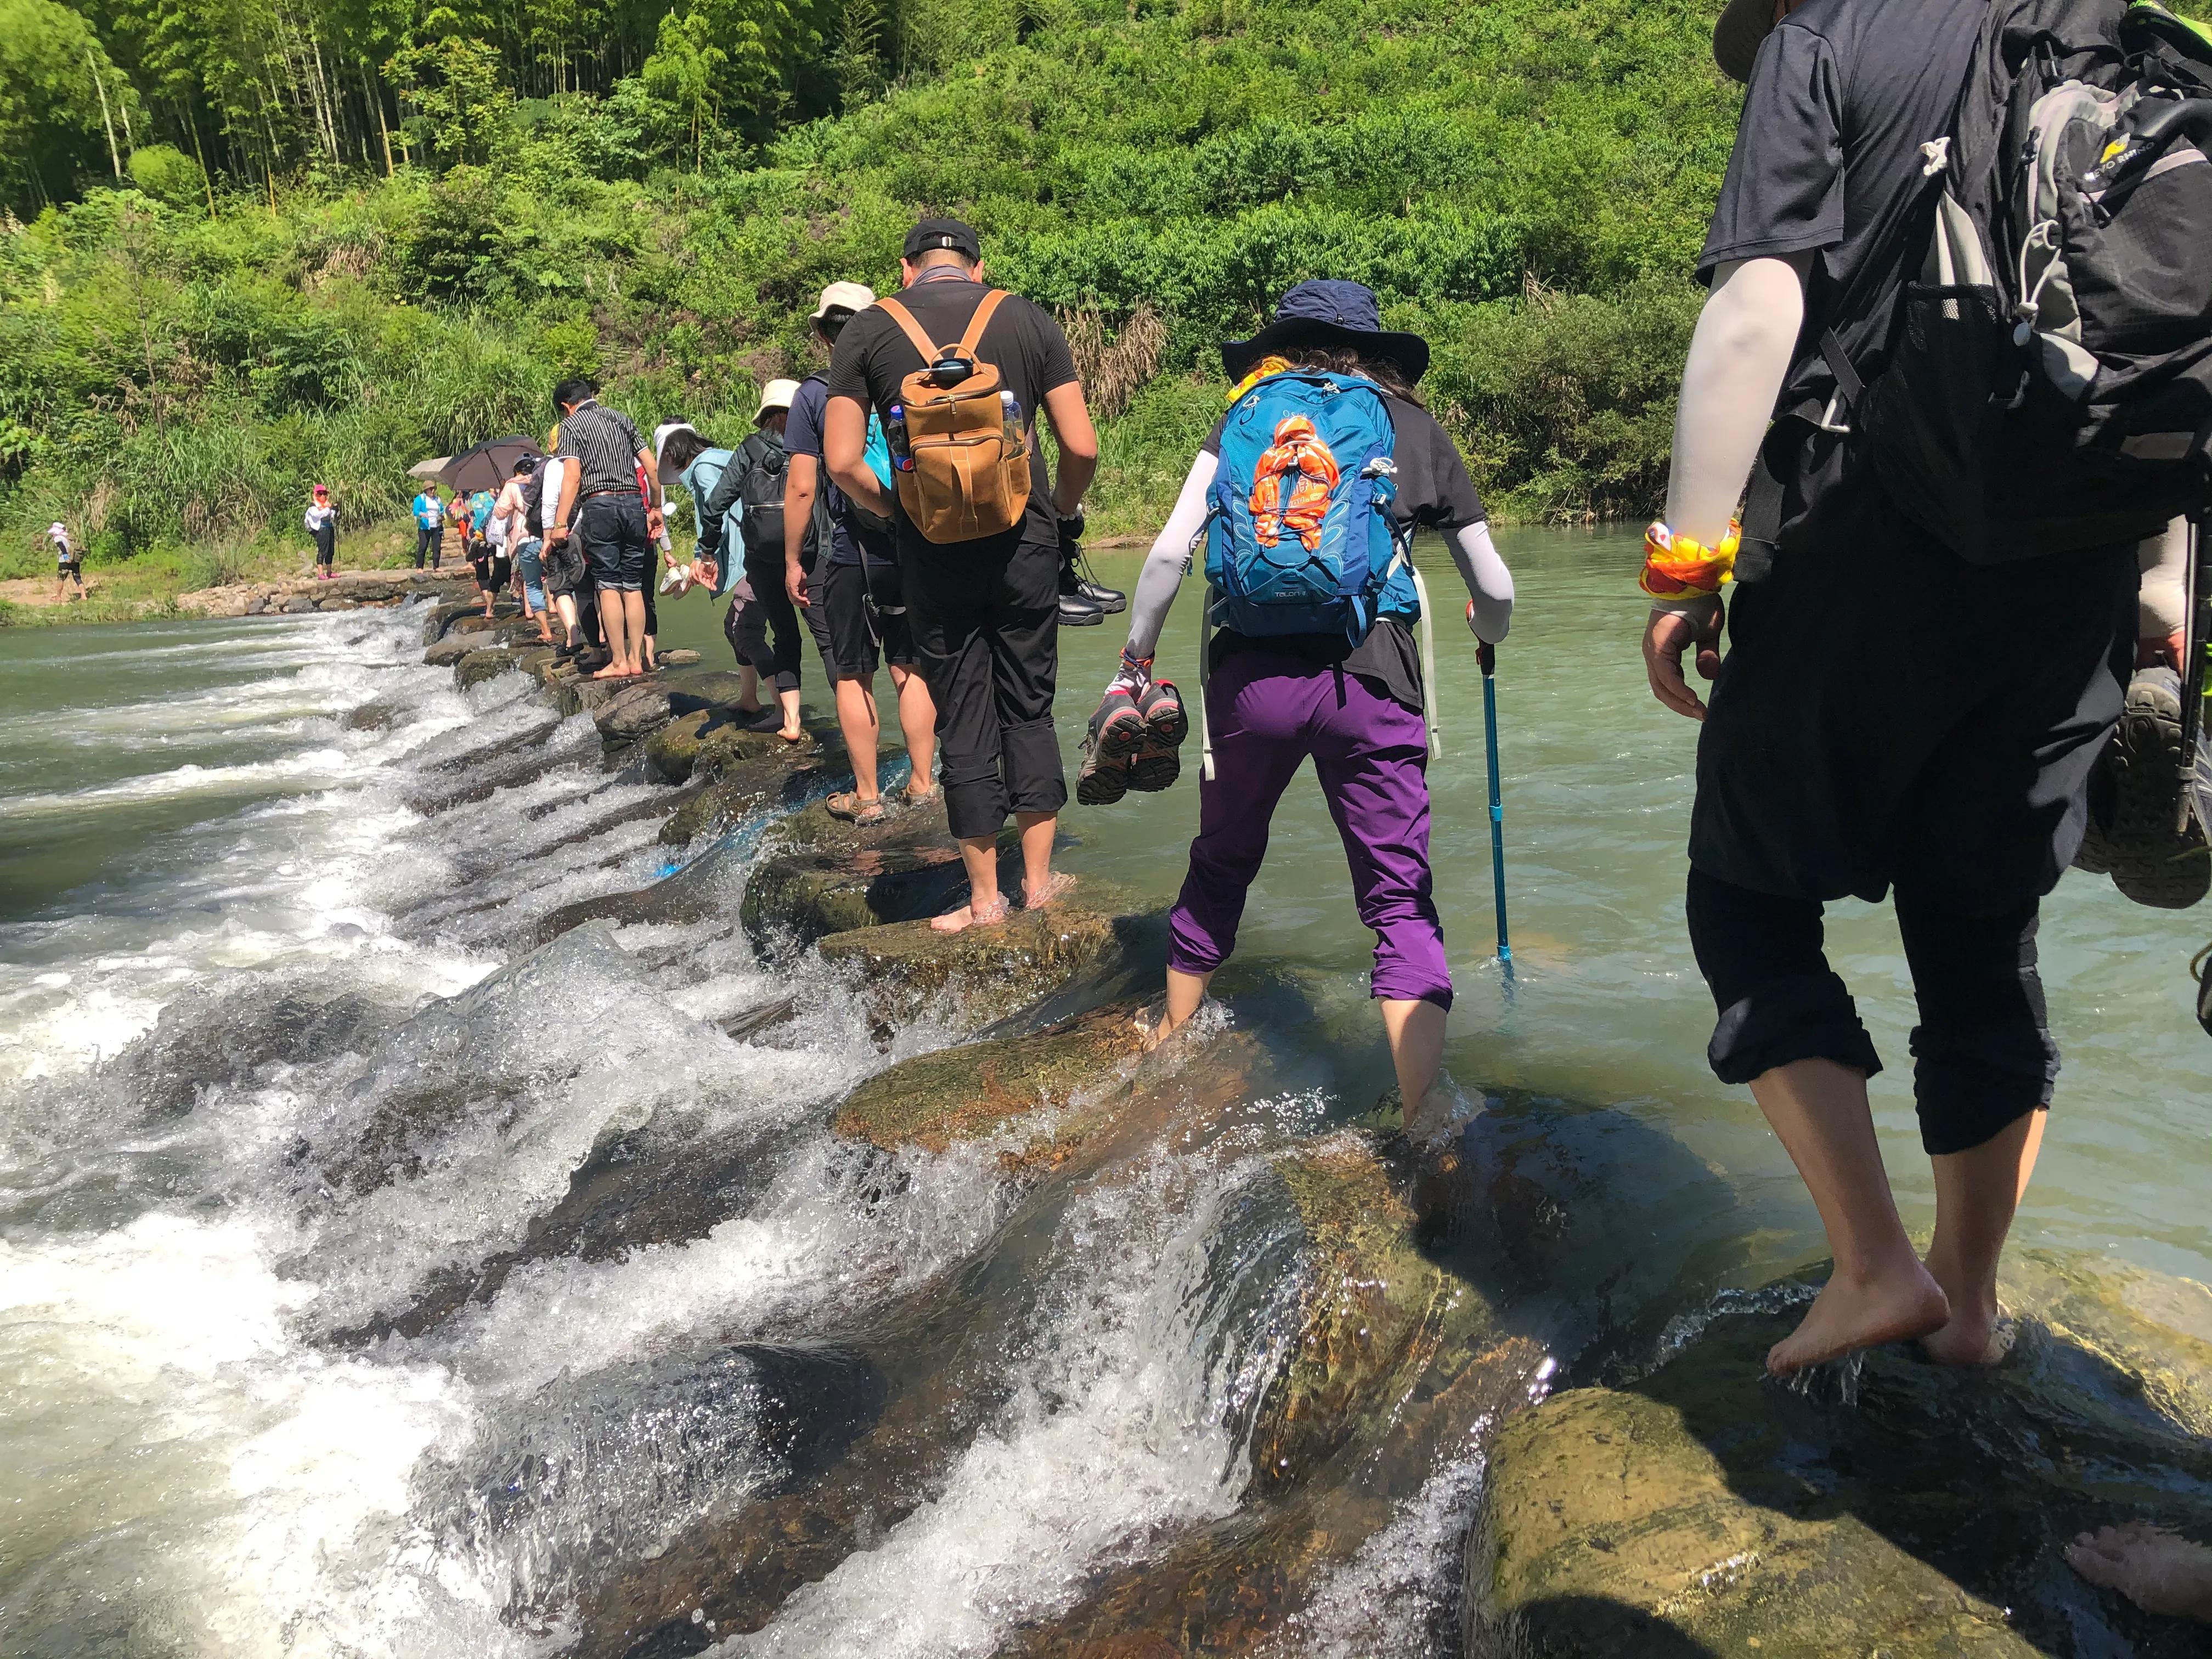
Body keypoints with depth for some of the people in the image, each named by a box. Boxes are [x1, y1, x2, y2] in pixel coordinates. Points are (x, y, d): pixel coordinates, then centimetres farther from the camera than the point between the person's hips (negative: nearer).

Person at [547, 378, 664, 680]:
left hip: (600, 505, -4)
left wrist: (560, 524, -12)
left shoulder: (571, 424, 2)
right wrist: (656, 508, 21)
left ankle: (618, 661, -4)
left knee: (608, 585, -2)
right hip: (634, 504, 4)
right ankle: (636, 659, 6)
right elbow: (651, 467, 13)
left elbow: (573, 476, -10)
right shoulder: (621, 418, 16)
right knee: (633, 585, 6)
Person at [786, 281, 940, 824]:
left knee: (853, 677, 6)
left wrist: (793, 561, -1)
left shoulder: (815, 394, -6)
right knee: (910, 669, 12)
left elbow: (801, 487, -9)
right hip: (914, 550, 3)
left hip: (850, 556, -3)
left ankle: (866, 797, 9)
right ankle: (922, 784, 16)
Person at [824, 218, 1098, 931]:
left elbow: (843, 462, -3)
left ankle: (985, 898, 13)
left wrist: (899, 512, 12)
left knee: (963, 720, 7)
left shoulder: (868, 330, 4)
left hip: (933, 551, -1)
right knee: (1029, 708, 13)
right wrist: (1061, 508, 17)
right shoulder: (1028, 320, 5)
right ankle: (1039, 880, 18)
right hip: (1023, 540, 1)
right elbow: (1082, 447, -1)